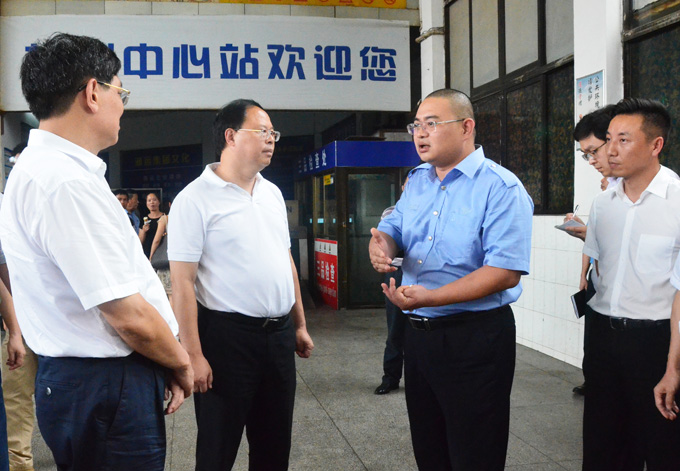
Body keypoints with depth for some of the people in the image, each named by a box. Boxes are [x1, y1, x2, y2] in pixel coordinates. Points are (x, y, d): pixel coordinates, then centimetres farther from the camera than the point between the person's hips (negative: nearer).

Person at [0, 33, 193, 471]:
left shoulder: (41, 168, 10)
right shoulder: (68, 183, -24)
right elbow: (129, 317, -24)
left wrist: (168, 361, 11)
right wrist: (181, 362, -5)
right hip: (106, 386, -10)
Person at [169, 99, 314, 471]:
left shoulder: (272, 193, 11)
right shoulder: (195, 199, -11)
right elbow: (182, 282, -14)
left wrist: (299, 324, 15)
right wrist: (193, 354, -17)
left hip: (279, 335, 7)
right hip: (227, 337, -6)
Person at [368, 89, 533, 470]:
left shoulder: (502, 188, -14)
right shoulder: (417, 181, 11)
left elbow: (505, 272, -23)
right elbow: (392, 228, 15)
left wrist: (428, 297, -30)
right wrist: (381, 245, -11)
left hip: (474, 339, -7)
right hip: (418, 334, 7)